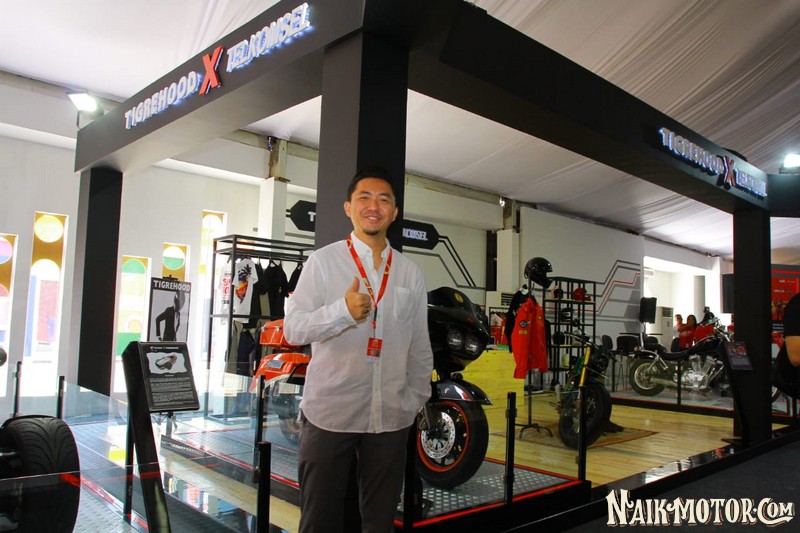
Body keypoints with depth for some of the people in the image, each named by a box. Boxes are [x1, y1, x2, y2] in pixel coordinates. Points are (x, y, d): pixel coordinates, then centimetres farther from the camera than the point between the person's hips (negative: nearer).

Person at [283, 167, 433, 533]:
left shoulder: (410, 272, 8)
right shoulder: (323, 261, -1)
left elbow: (420, 345, 13)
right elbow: (293, 329, -8)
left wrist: (416, 399, 12)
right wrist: (344, 310, -23)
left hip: (391, 417, 3)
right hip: (329, 412, -3)